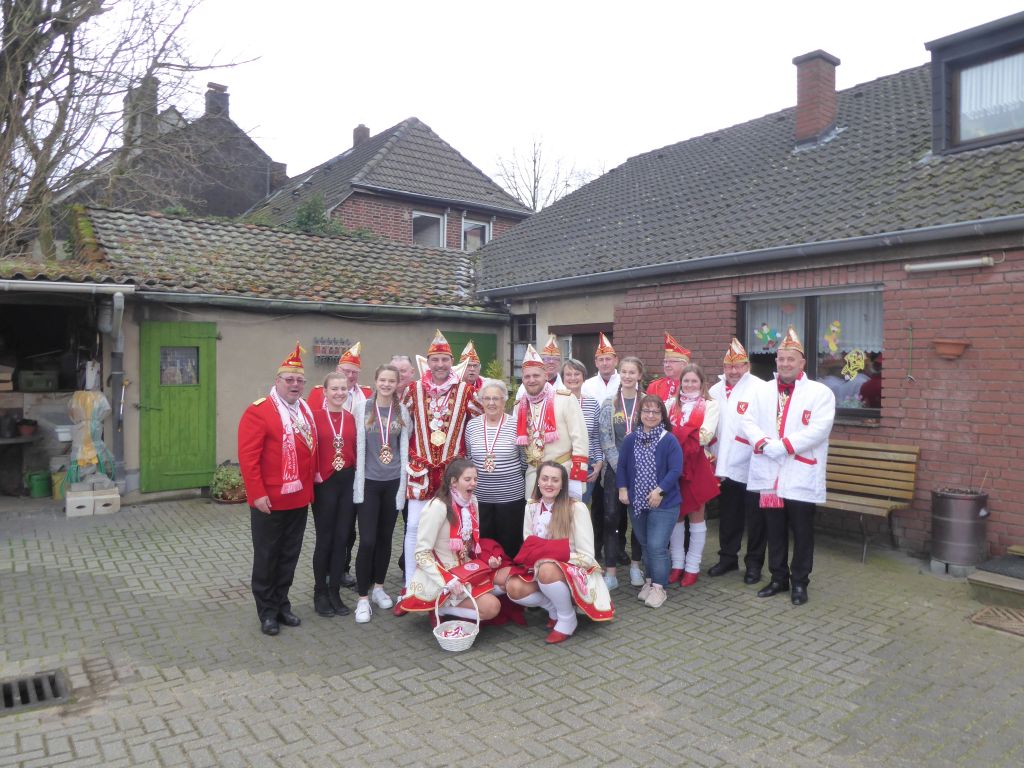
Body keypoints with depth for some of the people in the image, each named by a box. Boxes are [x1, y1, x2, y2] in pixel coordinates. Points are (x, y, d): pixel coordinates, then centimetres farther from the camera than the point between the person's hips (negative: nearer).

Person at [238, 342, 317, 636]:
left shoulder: (307, 411, 10)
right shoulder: (258, 411, -13)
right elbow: (248, 456, -17)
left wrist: (312, 477, 12)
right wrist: (257, 493, -19)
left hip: (299, 499, 7)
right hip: (269, 501, -6)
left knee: (289, 555, 15)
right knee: (266, 557, 7)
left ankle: (282, 604, 29)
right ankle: (267, 612, 20)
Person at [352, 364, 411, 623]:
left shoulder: (402, 411, 4)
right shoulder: (362, 408, -3)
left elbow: (404, 446, 8)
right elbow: (358, 444, -2)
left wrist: (403, 482, 6)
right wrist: (358, 481, -3)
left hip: (393, 481, 3)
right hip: (368, 481, -2)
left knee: (385, 538, 12)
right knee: (367, 540, -5)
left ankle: (378, 588, 29)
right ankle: (363, 598, 7)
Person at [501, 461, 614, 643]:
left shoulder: (577, 508, -14)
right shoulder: (531, 508, 1)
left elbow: (587, 557, -15)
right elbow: (528, 548, 7)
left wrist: (550, 554, -22)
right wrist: (532, 556, -16)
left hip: (573, 572, -4)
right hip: (537, 570, 5)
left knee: (547, 569, -36)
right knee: (513, 588, -24)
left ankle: (568, 618, -9)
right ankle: (554, 608, 4)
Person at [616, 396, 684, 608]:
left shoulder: (669, 440, -10)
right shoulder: (630, 439, 2)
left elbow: (675, 470, -14)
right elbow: (622, 466, 8)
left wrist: (660, 490, -20)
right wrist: (622, 488, -2)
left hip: (663, 503, -4)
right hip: (637, 503, 5)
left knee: (657, 546, -8)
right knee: (645, 545, 15)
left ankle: (659, 587, 5)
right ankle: (649, 580, 30)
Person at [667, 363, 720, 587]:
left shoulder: (710, 405, 1)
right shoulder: (672, 404, 12)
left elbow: (706, 434, -12)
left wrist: (677, 438, -16)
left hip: (697, 465, -3)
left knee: (696, 515, 6)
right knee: (675, 514, 8)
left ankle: (692, 567, 14)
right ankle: (677, 564, 19)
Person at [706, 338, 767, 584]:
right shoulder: (716, 390, 11)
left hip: (752, 467, -6)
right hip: (724, 466, 6)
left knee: (755, 517, 6)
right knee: (728, 515, 16)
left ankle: (754, 563, 20)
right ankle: (728, 557, 31)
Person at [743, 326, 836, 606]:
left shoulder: (820, 392, -4)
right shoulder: (762, 390, 10)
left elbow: (818, 429, -15)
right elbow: (749, 422, 4)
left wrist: (782, 445, -20)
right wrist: (763, 443, -15)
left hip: (801, 475, -4)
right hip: (769, 473, 4)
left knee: (802, 533, 6)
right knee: (775, 530, 14)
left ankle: (800, 582, 22)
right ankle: (778, 578, 28)